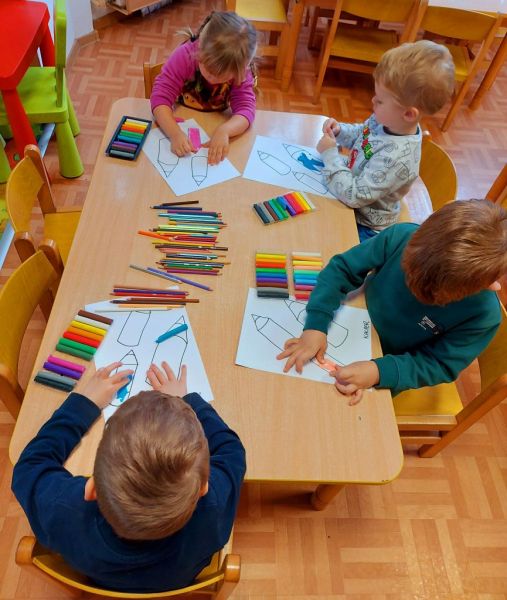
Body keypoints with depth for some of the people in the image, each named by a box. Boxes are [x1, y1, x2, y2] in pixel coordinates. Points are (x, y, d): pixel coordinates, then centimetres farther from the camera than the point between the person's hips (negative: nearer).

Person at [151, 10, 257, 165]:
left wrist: (224, 130, -49)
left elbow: (246, 108, -27)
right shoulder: (184, 56, -24)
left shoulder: (239, 70, -18)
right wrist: (175, 133, -47)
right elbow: (160, 98, -28)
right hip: (180, 124, -4)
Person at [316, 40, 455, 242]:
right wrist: (339, 131, -9)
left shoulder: (396, 157, -37)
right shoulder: (388, 120, -11)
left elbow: (354, 195, -34)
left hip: (364, 226, -8)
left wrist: (330, 155, -28)